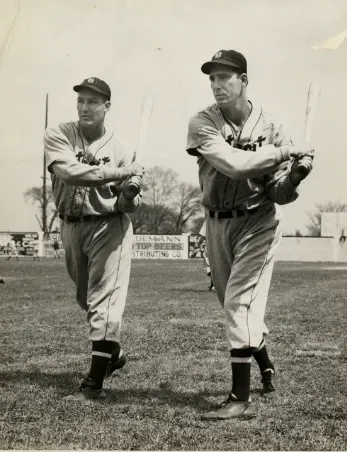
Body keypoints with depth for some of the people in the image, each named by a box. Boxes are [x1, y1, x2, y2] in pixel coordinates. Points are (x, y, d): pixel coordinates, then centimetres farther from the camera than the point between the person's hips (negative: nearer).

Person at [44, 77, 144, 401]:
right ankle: (114, 354, 41)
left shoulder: (121, 150, -5)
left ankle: (95, 382, -8)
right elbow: (68, 171, -24)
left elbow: (129, 205, -4)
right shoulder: (58, 136, -4)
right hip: (71, 227, 4)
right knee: (86, 299, 19)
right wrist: (117, 172, -27)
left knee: (104, 302, -10)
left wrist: (128, 196, -27)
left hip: (108, 227, -3)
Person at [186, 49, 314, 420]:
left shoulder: (269, 126, -10)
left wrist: (293, 177, -30)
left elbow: (278, 193, -9)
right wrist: (285, 151, -27)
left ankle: (241, 398, -8)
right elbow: (233, 164, -27)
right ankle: (266, 367, 40)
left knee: (240, 301, -12)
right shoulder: (202, 124, -11)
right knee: (233, 304, 15)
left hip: (258, 221, -3)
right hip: (217, 222, 3)